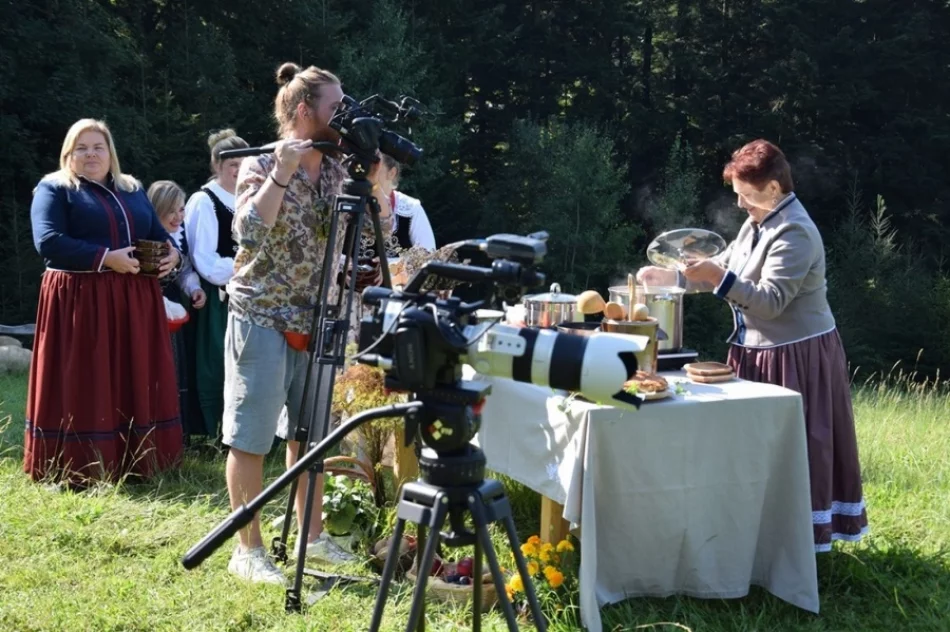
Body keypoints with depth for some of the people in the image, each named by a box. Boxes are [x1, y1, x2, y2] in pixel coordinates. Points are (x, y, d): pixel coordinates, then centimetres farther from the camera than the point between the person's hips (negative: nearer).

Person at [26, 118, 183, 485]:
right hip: (78, 301, -5)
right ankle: (78, 469, 2)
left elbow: (159, 235, 20)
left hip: (135, 301, 6)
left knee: (136, 384, 6)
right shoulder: (54, 189, 0)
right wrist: (106, 258, -20)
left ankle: (135, 462, 13)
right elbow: (48, 241, -14)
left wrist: (172, 254, -4)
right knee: (83, 387, -4)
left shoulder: (133, 190, 19)